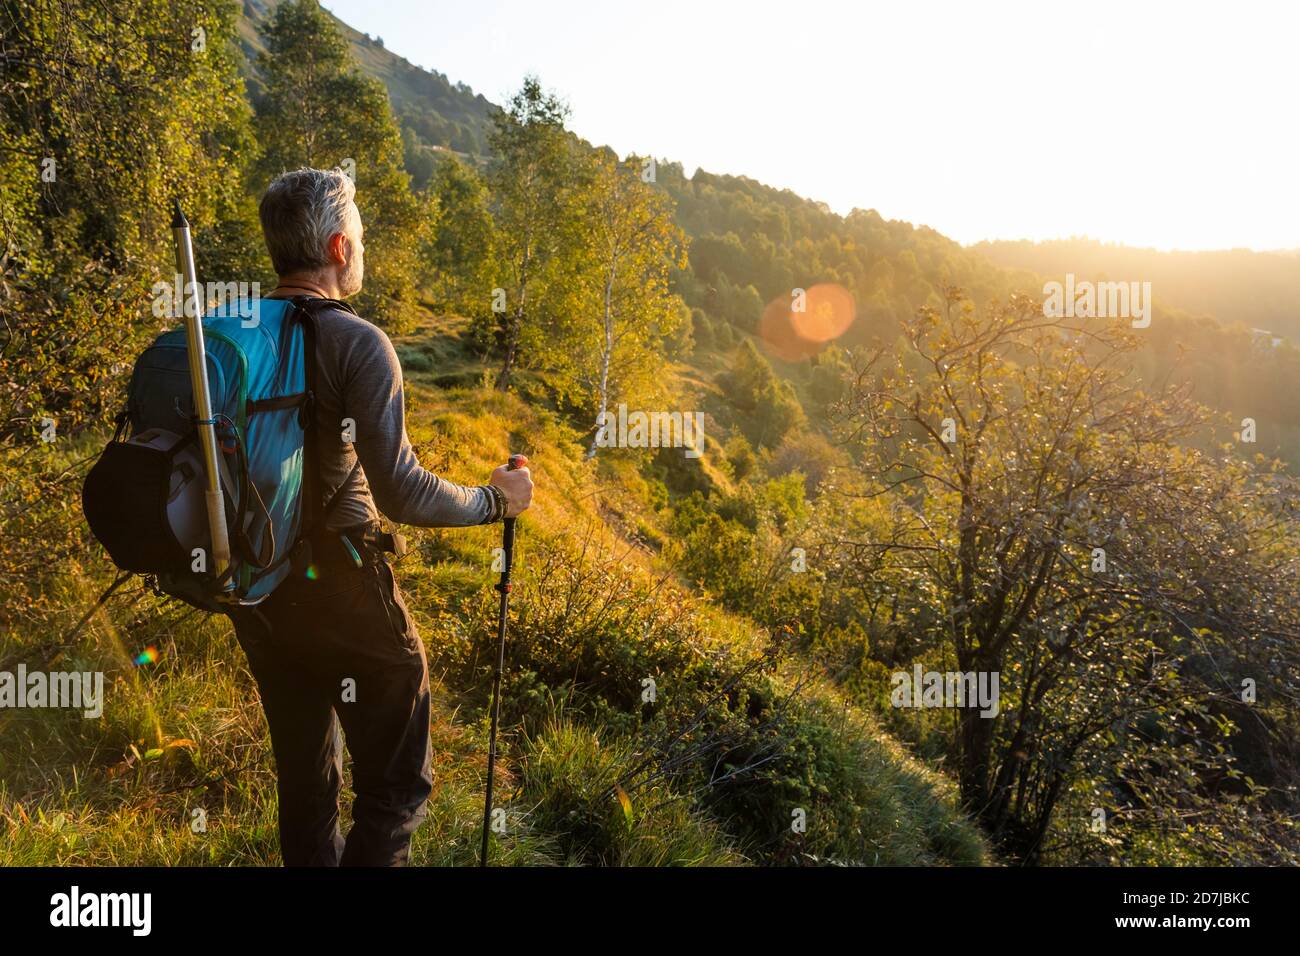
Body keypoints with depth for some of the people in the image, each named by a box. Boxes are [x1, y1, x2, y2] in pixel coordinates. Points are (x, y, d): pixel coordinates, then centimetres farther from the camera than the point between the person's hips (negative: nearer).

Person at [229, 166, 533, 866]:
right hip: (339, 585, -7)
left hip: (254, 589, 7)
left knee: (303, 776, 20)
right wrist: (494, 499, -8)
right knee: (394, 782, 8)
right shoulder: (356, 343, -15)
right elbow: (398, 490, -22)